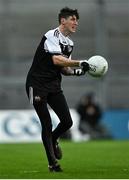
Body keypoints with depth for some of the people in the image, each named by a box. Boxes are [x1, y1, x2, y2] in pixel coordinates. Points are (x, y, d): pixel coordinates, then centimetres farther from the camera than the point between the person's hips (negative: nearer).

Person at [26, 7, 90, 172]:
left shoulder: (69, 43, 11)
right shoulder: (51, 36, -15)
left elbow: (63, 68, 13)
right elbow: (56, 60, -28)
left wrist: (74, 71, -7)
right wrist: (80, 63, -31)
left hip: (54, 85, 7)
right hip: (37, 84, -7)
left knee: (67, 122, -3)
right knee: (47, 124, -7)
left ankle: (53, 140, 29)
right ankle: (52, 163, 2)